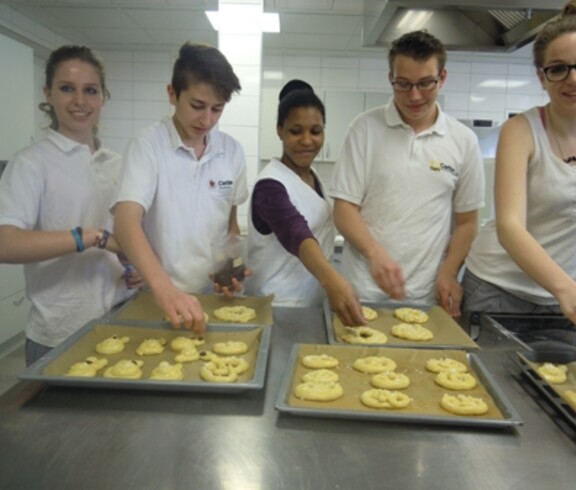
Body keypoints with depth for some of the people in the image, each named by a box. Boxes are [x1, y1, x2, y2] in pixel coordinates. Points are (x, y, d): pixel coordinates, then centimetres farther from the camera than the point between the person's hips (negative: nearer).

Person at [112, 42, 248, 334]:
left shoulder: (232, 152, 1)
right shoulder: (148, 145, -11)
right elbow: (126, 221, -24)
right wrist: (165, 289, -38)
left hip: (215, 295, 3)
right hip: (159, 297, -3)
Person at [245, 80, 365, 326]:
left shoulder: (313, 176, 5)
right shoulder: (270, 184, -20)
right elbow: (296, 234, -37)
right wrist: (333, 281, -53)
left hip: (311, 302, 8)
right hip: (277, 306, -7)